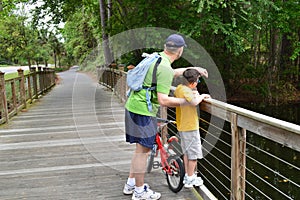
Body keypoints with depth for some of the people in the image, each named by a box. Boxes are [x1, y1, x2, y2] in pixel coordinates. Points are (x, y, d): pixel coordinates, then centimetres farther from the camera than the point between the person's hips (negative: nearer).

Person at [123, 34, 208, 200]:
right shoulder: (165, 68, -20)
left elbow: (172, 73, 30)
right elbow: (163, 100, -23)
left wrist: (193, 68, 31)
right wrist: (187, 101, -14)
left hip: (133, 106, 10)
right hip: (143, 111, -10)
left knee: (141, 147, 19)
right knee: (143, 149, 2)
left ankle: (130, 184, 31)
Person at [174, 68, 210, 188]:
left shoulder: (178, 88, 7)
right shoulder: (186, 90, -20)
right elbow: (194, 102, -37)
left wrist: (195, 93, 13)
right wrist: (202, 96, -19)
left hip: (181, 126, 9)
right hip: (190, 126, -9)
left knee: (186, 152, 19)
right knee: (194, 154, 3)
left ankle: (187, 176, 29)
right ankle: (190, 179, 12)